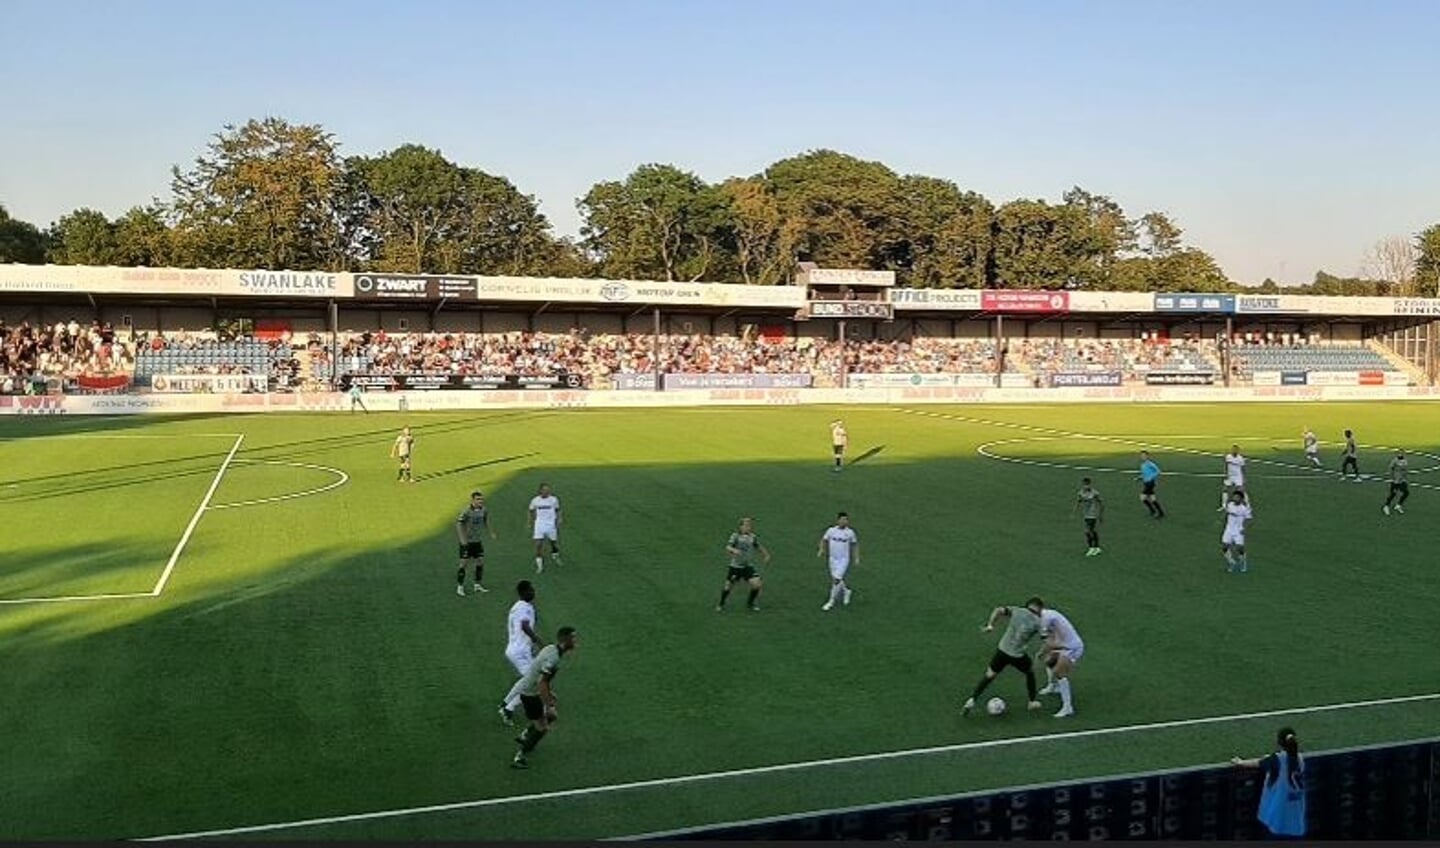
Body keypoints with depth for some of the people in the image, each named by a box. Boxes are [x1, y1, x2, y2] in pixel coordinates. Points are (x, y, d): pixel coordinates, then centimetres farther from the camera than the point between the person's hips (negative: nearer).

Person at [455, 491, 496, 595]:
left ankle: (478, 585, 20)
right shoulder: (466, 511, -20)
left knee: (480, 562, 6)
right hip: (466, 542, -6)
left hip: (477, 541, 6)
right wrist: (462, 539, -25)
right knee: (463, 563, -2)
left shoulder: (484, 510, -1)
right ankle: (460, 587, 9)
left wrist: (491, 533, 12)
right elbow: (458, 524, -19)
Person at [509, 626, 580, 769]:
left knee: (550, 717, 20)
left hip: (529, 689, 9)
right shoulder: (553, 658, -28)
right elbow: (541, 683, -30)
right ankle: (518, 758, 6)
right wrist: (548, 706, -26)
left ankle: (523, 737, 36)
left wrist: (550, 692, 25)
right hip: (529, 693, -9)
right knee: (542, 728, -2)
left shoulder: (551, 649, 2)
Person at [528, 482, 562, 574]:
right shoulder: (535, 501, -2)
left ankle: (555, 557, 42)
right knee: (538, 545, -9)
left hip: (551, 525, 0)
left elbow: (557, 512, 6)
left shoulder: (554, 500, -3)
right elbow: (532, 515, 8)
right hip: (539, 525, 0)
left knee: (554, 543, 12)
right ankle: (540, 565, 1)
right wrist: (531, 528, 9)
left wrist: (557, 524, 0)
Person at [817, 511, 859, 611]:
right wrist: (822, 549, -6)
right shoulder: (831, 530, -6)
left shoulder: (850, 532, -8)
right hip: (833, 559, 3)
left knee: (836, 580, -11)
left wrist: (856, 557, 5)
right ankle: (846, 591, 42)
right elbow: (824, 540, 9)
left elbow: (855, 544, 6)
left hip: (844, 559, -3)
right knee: (834, 579, 13)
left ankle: (831, 602, 1)